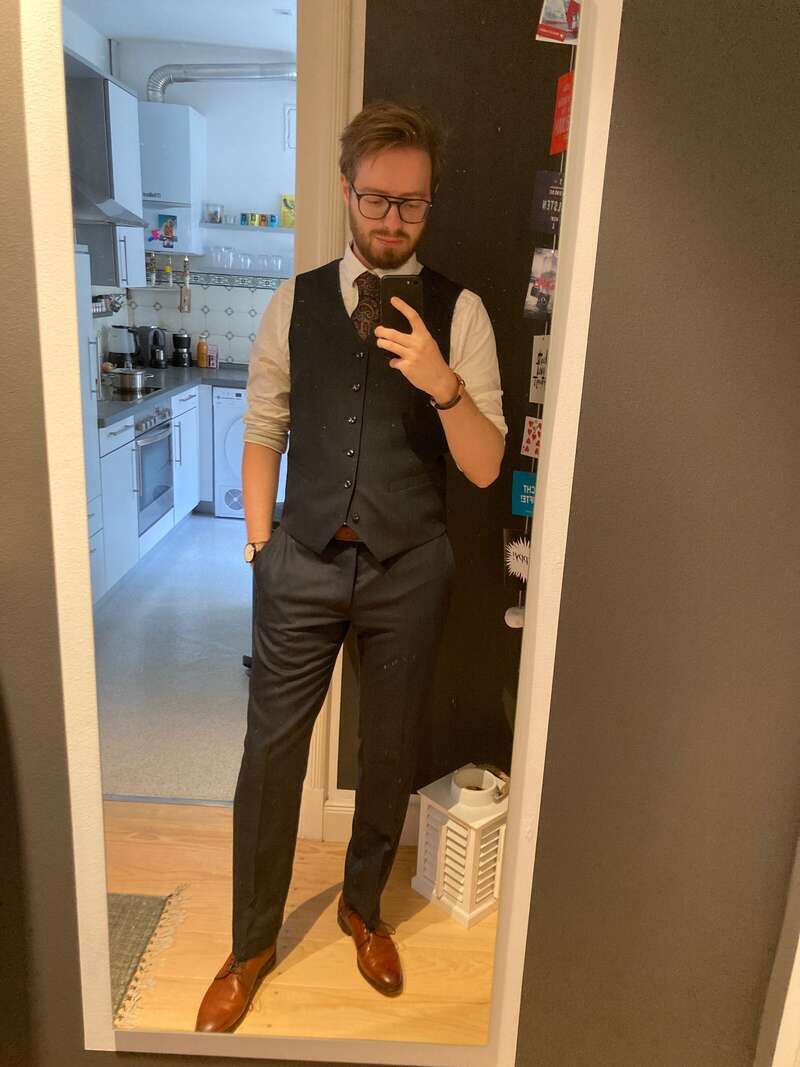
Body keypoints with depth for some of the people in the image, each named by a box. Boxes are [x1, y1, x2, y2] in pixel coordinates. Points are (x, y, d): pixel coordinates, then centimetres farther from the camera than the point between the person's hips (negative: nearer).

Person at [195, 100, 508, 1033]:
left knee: (389, 752, 15)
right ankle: (253, 943, 33)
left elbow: (485, 467, -7)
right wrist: (261, 544, 1)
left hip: (408, 569, 0)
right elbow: (263, 432, 7)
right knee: (270, 752, 8)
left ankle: (363, 908, 44)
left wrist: (442, 384, -24)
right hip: (303, 562, 1)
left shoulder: (460, 313, -3)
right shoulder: (295, 302, 2)